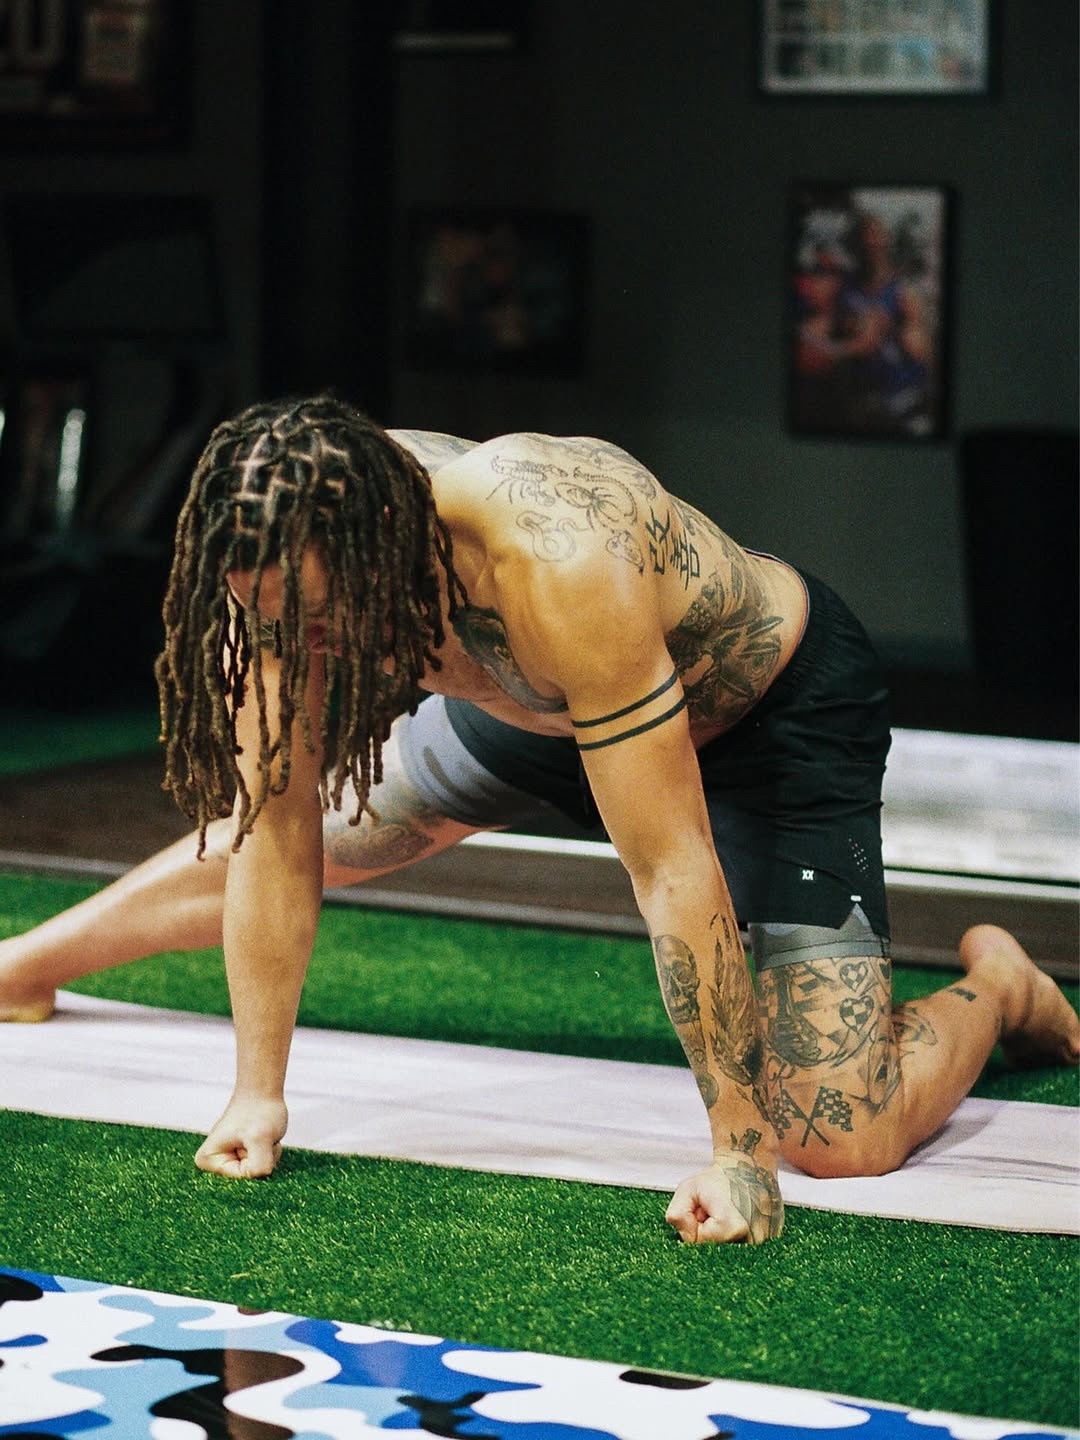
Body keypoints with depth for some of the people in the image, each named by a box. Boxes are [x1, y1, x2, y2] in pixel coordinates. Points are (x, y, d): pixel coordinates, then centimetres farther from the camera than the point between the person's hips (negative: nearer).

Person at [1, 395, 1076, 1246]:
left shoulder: (564, 566, -44)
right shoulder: (290, 559, -27)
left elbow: (673, 871, -39)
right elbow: (273, 832, -17)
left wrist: (740, 1153, -35)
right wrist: (256, 1093, -17)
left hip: (771, 699, -6)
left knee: (842, 1142, -17)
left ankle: (994, 986, 16)